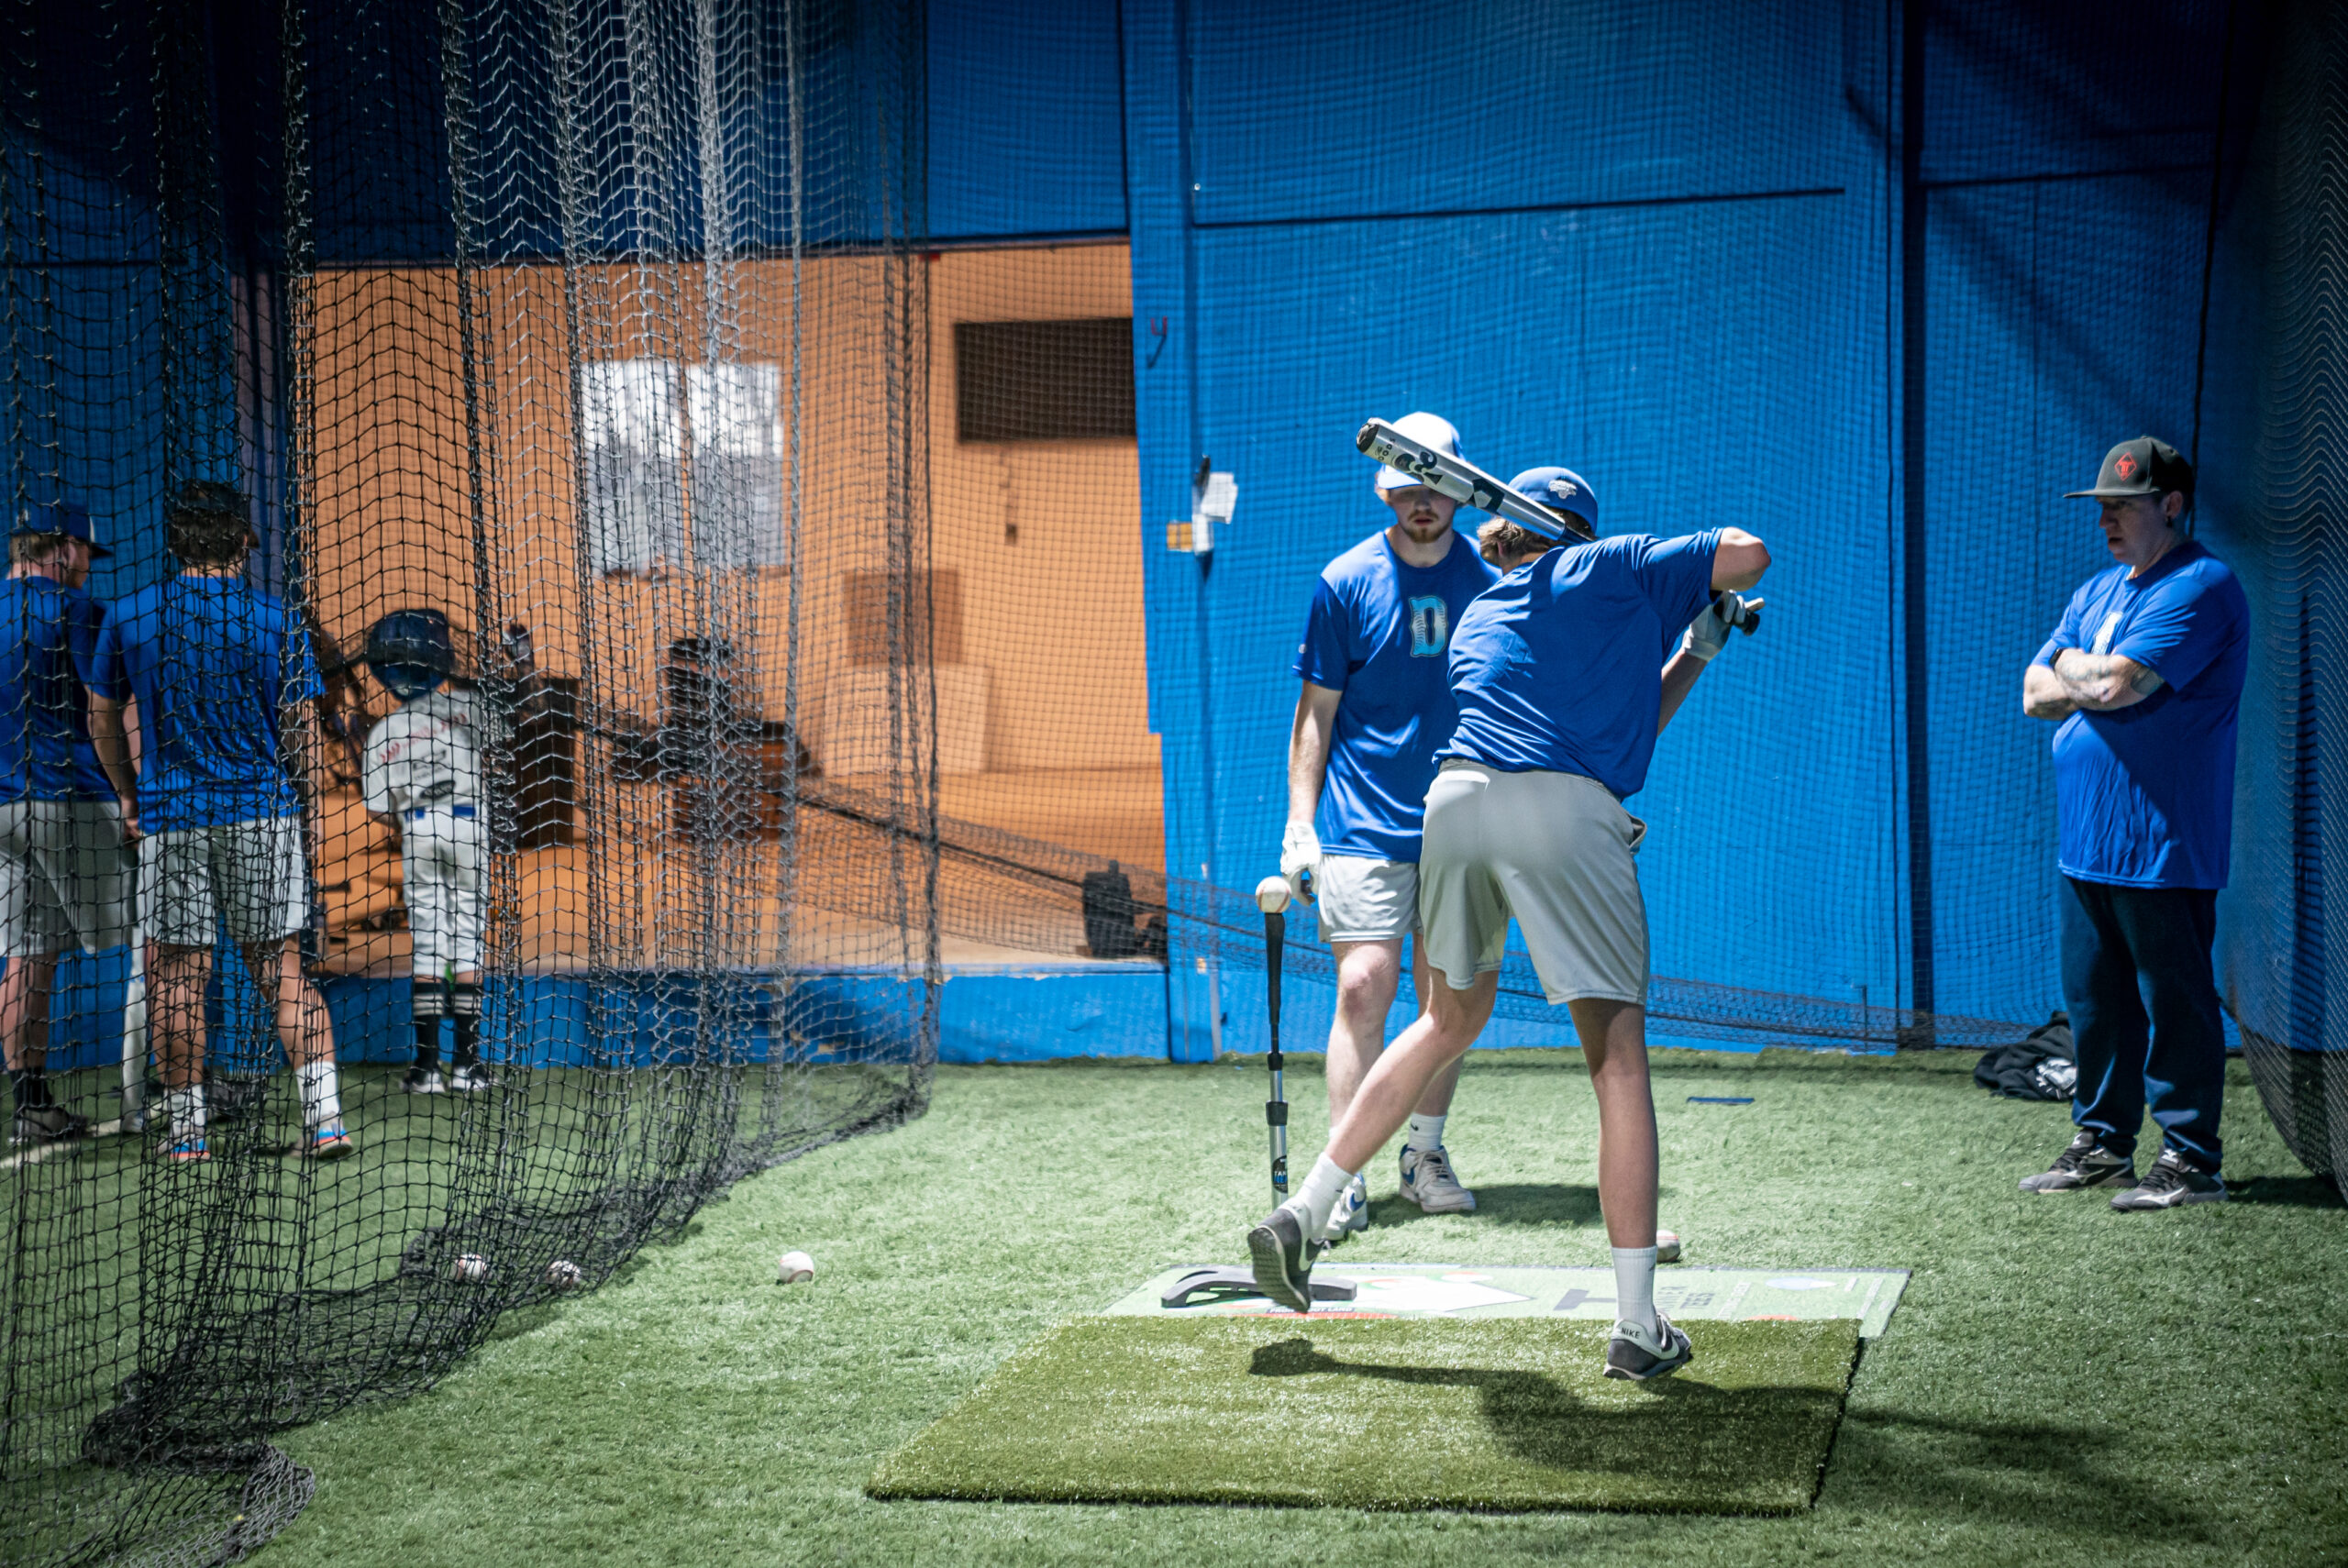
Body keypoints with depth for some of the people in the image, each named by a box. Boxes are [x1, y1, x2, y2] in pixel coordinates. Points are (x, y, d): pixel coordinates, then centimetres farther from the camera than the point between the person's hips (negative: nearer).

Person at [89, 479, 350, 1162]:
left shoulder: (128, 616, 1)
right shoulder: (275, 622, -3)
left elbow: (102, 718, 9)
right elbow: (298, 734, 0)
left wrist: (128, 797, 22)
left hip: (169, 817, 0)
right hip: (262, 809, 0)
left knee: (179, 973, 7)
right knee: (281, 969, 5)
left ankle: (187, 1129, 10)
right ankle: (324, 1117, -3)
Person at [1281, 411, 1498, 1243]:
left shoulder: (1490, 578, 4)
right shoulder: (1345, 584, -2)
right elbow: (1315, 712, 1)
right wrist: (1299, 825, -5)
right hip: (1362, 824, -3)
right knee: (1365, 985, -12)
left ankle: (1425, 1156, 22)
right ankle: (1346, 1179, -10)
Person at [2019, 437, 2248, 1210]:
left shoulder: (2200, 587, -10)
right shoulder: (2096, 592, 19)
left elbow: (2115, 683, -20)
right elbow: (2036, 693, 13)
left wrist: (2071, 667, 0)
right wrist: (2098, 681, -5)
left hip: (2162, 848, -8)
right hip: (2086, 843, 9)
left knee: (2173, 1003, -3)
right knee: (2094, 1000, 13)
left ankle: (2192, 1158, 3)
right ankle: (2102, 1142, 23)